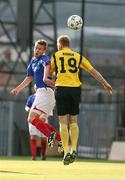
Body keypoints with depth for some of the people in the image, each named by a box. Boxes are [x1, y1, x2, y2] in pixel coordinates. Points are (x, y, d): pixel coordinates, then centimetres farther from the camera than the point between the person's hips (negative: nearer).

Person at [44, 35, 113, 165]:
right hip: (75, 89, 2)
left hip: (61, 89, -2)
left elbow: (48, 70, 18)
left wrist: (46, 79, 40)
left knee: (63, 122, -1)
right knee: (73, 121, 11)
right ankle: (73, 150, 0)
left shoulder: (55, 56, 6)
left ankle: (66, 152, -8)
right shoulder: (78, 57, 12)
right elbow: (93, 71, 11)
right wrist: (104, 83, 16)